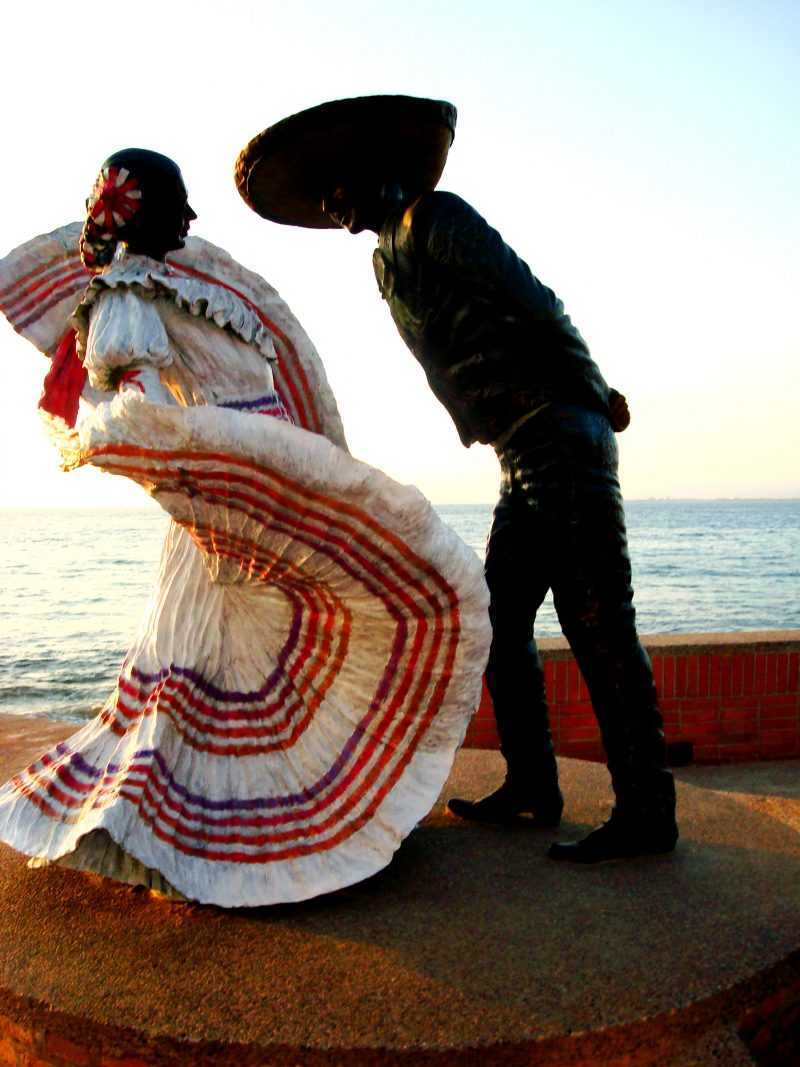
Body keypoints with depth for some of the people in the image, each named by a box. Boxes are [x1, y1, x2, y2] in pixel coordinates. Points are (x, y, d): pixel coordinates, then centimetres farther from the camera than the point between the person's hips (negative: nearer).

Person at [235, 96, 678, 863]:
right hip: (525, 455, 9)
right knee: (498, 621, 10)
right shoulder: (388, 259, 23)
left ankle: (645, 814, 2)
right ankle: (530, 787, 20)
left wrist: (596, 398, -4)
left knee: (596, 626, -8)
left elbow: (537, 305, -10)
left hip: (561, 440, -9)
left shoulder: (433, 217, -4)